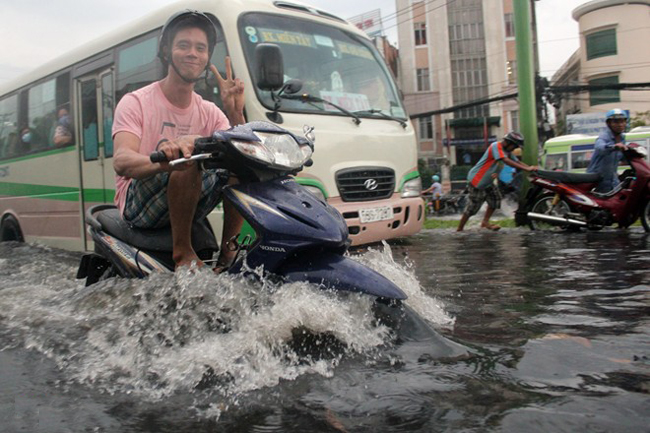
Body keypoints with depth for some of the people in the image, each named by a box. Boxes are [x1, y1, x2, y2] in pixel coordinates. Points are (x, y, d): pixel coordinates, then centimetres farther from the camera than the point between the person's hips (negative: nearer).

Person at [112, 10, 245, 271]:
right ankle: (182, 252, -24)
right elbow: (121, 162, -23)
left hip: (185, 210, 5)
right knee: (194, 146, -30)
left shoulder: (210, 112, 9)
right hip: (138, 205, -5)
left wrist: (235, 114, -19)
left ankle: (228, 254, -15)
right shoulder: (136, 102, -5)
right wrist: (162, 160, -46)